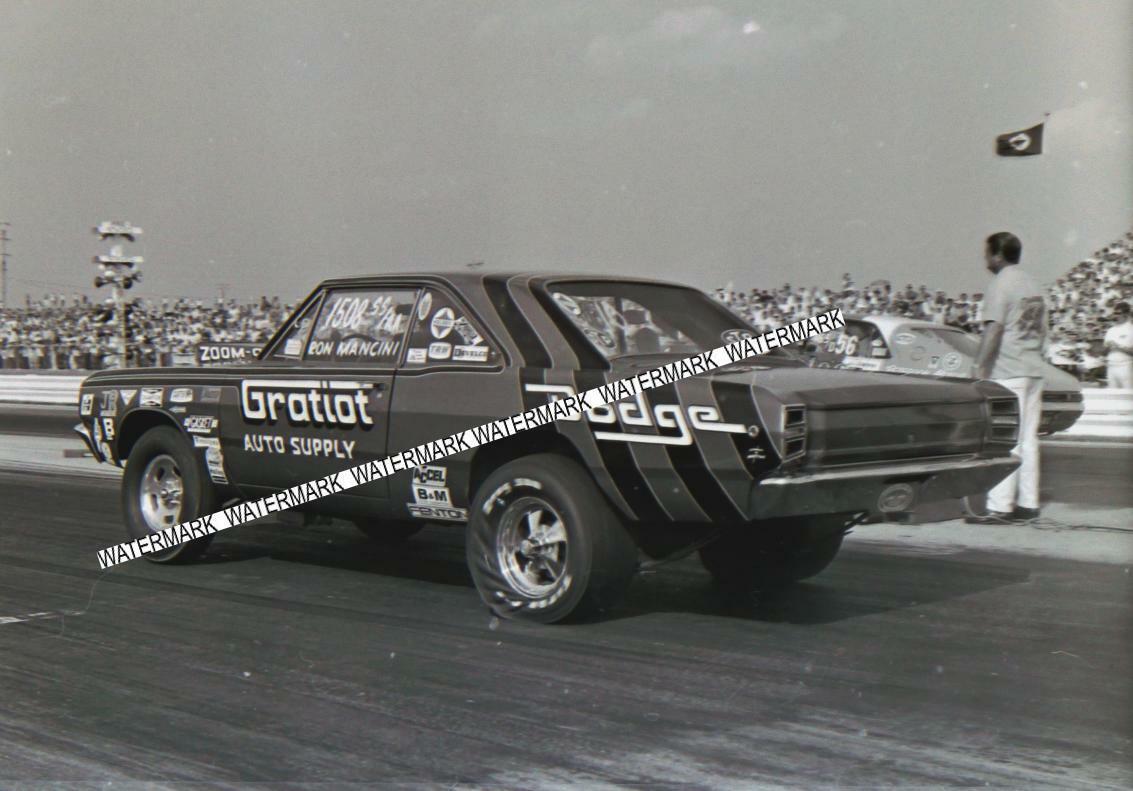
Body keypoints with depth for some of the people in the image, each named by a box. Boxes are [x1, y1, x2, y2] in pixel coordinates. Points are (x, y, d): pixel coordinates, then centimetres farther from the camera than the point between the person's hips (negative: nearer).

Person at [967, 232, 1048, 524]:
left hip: (1007, 372, -9)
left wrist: (979, 365, -21)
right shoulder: (1033, 286, 17)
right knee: (1028, 439, 11)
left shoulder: (1001, 285, -10)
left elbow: (994, 328, -19)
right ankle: (1028, 503, 15)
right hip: (1033, 370, 9)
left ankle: (1000, 508, -11)